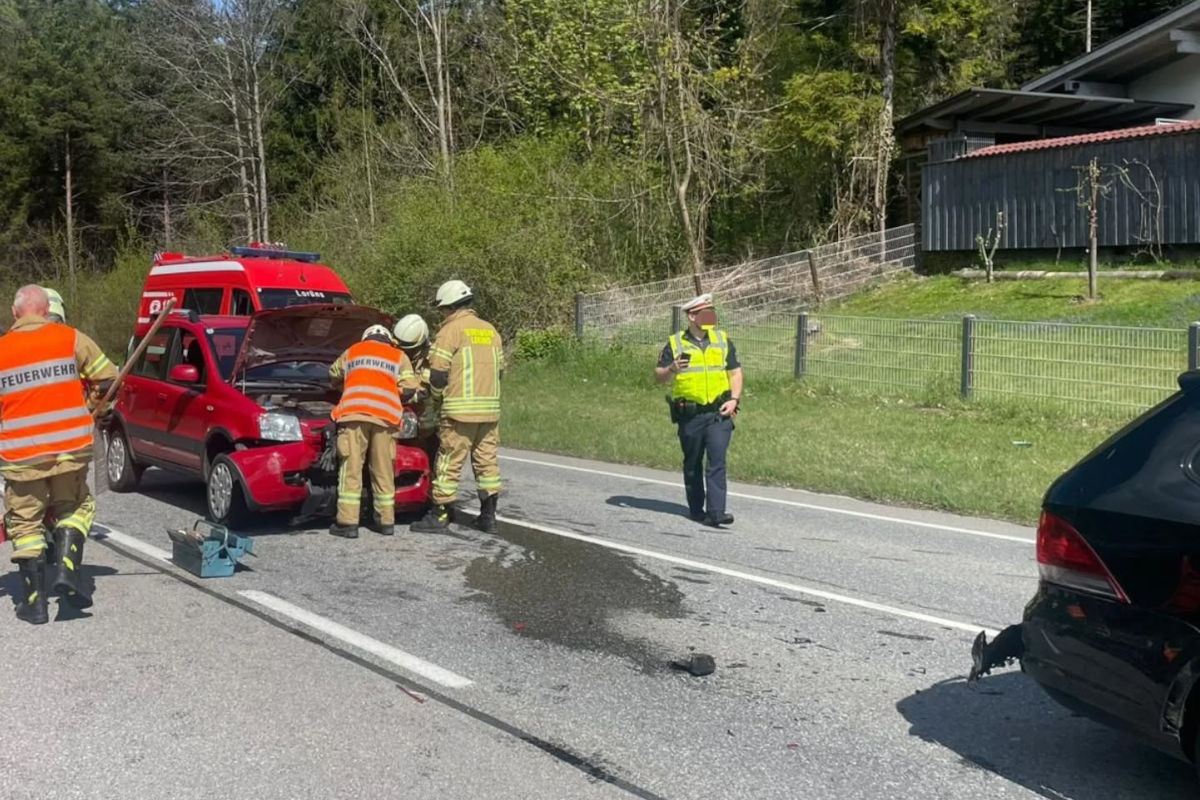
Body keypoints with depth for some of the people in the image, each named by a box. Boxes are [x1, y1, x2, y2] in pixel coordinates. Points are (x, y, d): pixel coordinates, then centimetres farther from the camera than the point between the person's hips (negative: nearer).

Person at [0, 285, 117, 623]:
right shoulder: (70, 339, -1)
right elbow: (108, 377, 3)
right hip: (70, 448, 0)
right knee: (74, 507, 20)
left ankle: (34, 601, 10)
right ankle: (67, 568, 0)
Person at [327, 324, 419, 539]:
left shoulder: (352, 351, 25)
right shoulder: (398, 356, 21)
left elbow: (334, 375, 36)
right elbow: (409, 388, 9)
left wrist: (340, 385, 56)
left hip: (353, 413, 0)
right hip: (385, 416, 1)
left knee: (351, 469, -1)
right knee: (383, 470, 8)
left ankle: (347, 522, -5)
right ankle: (386, 521, 13)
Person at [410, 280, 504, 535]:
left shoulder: (451, 331, -6)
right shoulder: (491, 331, 15)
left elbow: (438, 374, -8)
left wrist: (437, 397, 10)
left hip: (459, 410, -6)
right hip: (490, 409, 6)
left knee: (449, 462, -1)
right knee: (487, 461, 10)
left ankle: (440, 514, 3)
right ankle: (488, 516, 13)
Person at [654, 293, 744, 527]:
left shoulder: (723, 340, 9)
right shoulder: (675, 344, 2)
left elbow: (735, 372, 13)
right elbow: (658, 376, 2)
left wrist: (734, 399, -1)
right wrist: (671, 369, -19)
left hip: (719, 413, 1)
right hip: (689, 415, 0)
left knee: (717, 461, -10)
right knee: (692, 464, 10)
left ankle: (716, 511, -13)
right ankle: (696, 509, 24)